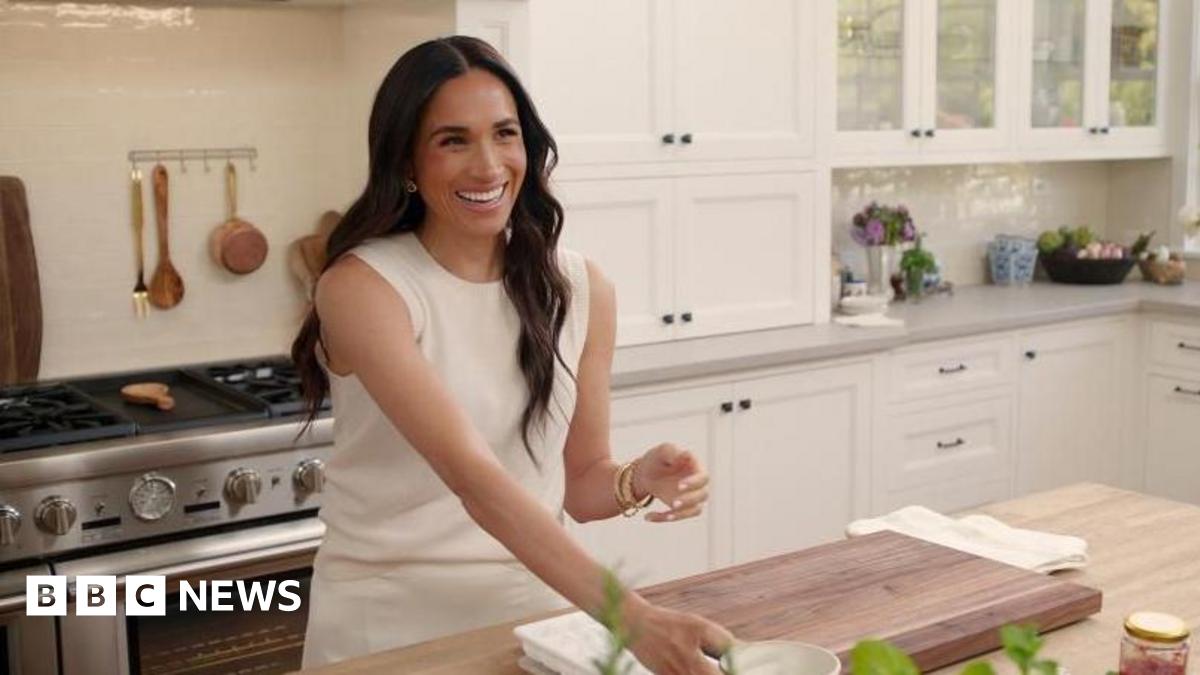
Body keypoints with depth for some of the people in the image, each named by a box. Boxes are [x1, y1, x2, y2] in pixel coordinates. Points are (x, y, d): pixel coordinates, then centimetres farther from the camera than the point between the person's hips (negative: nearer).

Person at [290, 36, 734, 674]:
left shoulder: (580, 288, -3)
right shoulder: (360, 287, -17)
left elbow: (579, 481, 6)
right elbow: (472, 476, -28)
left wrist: (636, 481, -16)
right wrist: (629, 616, -36)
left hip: (536, 607, 4)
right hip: (388, 620, -3)